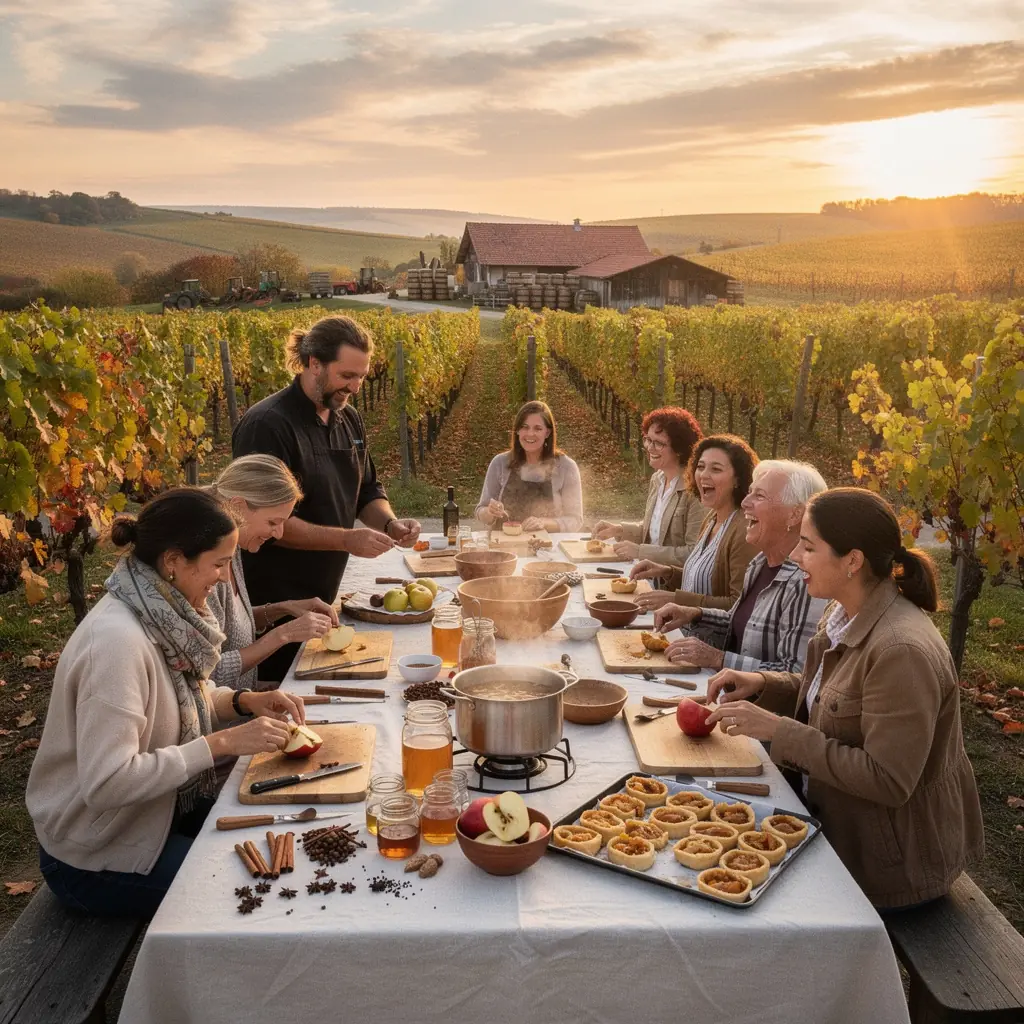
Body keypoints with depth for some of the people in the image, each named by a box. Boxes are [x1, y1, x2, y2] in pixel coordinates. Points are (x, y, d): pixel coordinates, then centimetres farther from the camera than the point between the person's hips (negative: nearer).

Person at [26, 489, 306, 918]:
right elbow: (106, 782, -33)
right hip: (96, 858, -8)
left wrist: (244, 701, -7)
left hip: (158, 812, 8)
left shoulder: (161, 612, -6)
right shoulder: (117, 640, -31)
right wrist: (221, 743, -28)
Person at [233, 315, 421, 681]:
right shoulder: (267, 425, -19)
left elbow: (368, 491, 16)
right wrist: (346, 539, -25)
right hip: (274, 608, -8)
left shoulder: (348, 420, 7)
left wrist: (390, 523, -5)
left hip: (324, 598, 8)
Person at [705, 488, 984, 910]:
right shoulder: (849, 616, -1)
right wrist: (761, 684, -3)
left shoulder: (902, 651, -30)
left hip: (890, 858, -8)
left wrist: (779, 730, -27)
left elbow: (887, 780, -29)